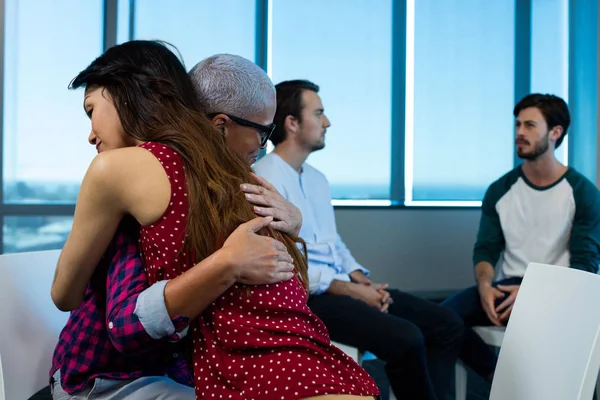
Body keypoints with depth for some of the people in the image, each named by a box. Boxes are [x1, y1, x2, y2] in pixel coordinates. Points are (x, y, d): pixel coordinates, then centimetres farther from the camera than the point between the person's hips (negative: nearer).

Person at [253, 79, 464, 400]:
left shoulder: (317, 178, 18)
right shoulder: (266, 180, -12)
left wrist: (361, 279, 1)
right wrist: (351, 290, -15)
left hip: (341, 287, 9)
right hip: (306, 297, -9)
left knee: (447, 326, 0)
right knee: (406, 339, -28)